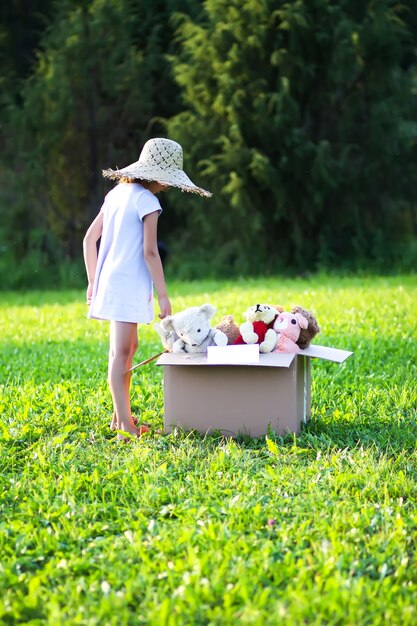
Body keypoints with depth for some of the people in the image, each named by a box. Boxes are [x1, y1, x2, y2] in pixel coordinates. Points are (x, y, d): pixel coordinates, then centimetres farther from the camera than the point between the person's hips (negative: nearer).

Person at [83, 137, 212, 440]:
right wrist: (163, 295, -11)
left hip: (109, 280, 9)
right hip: (128, 283, -9)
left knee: (128, 347, 17)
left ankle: (121, 416, 24)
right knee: (121, 352, -9)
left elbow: (89, 239, 17)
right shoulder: (146, 200, -11)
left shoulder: (117, 193, 14)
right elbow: (150, 252, -16)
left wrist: (93, 281, 23)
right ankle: (125, 426, -7)